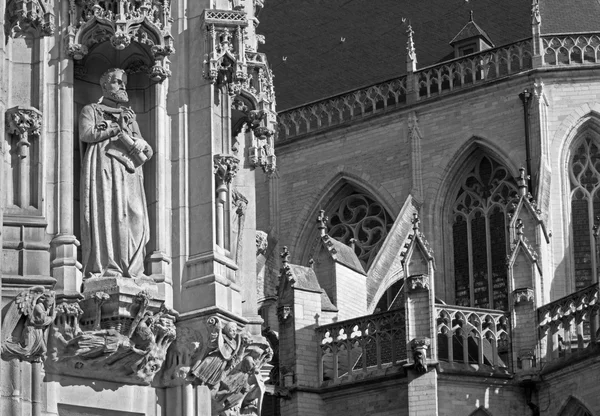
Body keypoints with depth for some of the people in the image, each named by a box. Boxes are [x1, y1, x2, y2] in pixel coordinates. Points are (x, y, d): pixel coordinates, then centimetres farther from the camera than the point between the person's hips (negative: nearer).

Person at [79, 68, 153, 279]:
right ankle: (103, 268, -20)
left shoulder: (129, 115, 27)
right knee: (105, 215, -15)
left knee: (133, 218, -9)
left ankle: (131, 270, -12)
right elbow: (86, 134, -5)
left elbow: (145, 151, 16)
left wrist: (125, 133, -3)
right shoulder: (91, 111, 16)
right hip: (102, 169, -4)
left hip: (128, 172, 4)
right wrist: (116, 129, -2)